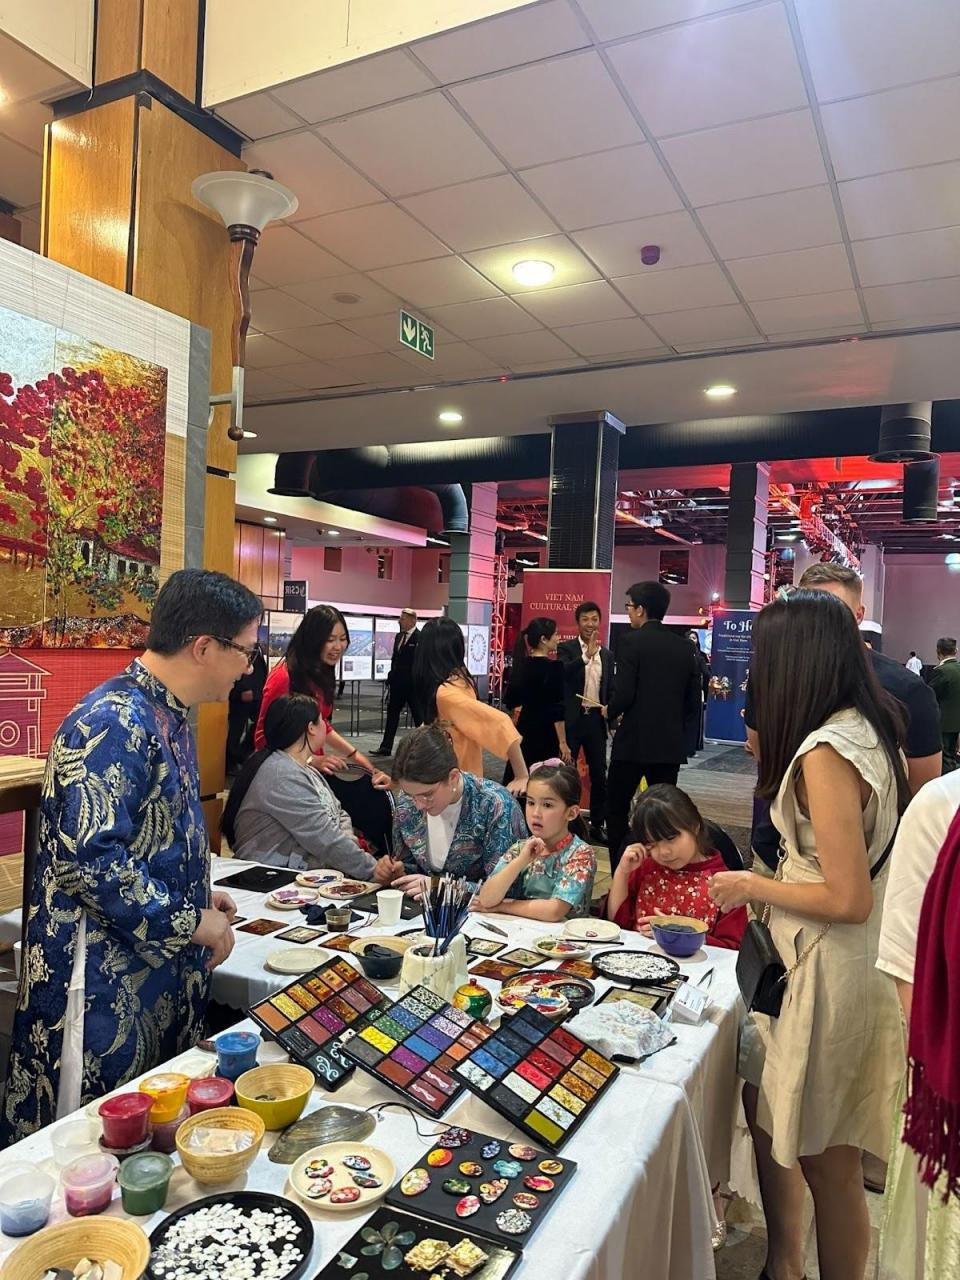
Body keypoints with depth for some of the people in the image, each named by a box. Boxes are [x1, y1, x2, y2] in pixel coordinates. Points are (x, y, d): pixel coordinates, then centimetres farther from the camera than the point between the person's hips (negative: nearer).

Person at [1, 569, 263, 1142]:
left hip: (163, 976, 9)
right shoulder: (114, 723, -23)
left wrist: (201, 895, 9)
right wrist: (194, 923, -19)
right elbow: (90, 860, -28)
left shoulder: (170, 716, 8)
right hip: (105, 985, -9)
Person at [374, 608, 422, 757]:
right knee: (392, 713, 8)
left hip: (413, 683, -7)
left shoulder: (420, 637, -13)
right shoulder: (398, 636, 11)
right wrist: (391, 675, 11)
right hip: (397, 682, 7)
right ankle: (386, 747, 13)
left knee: (418, 716, 4)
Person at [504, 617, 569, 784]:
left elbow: (511, 700, 11)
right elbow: (557, 709, -17)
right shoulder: (553, 667, -15)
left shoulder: (522, 664, 5)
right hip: (545, 733, -7)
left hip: (524, 729, 7)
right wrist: (562, 743, -13)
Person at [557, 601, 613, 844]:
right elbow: (562, 673, -21)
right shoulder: (566, 648, -2)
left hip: (596, 720, 4)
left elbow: (610, 688, 16)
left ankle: (597, 825, 19)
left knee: (599, 774, 8)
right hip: (571, 719, -4)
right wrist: (586, 656, -34)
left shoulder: (607, 654, 12)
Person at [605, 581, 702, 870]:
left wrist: (610, 713, 3)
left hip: (633, 741, -5)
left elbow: (623, 693, -17)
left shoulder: (632, 640, -10)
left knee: (617, 811, 8)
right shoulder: (685, 646, 7)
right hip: (670, 743, 5)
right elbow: (694, 700, 8)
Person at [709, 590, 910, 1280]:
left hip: (830, 970, -9)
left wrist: (755, 887, -12)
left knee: (827, 1158, 9)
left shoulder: (826, 752, -24)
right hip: (818, 961, 9)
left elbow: (847, 899, -25)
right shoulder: (868, 731, 4)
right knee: (767, 1108, 22)